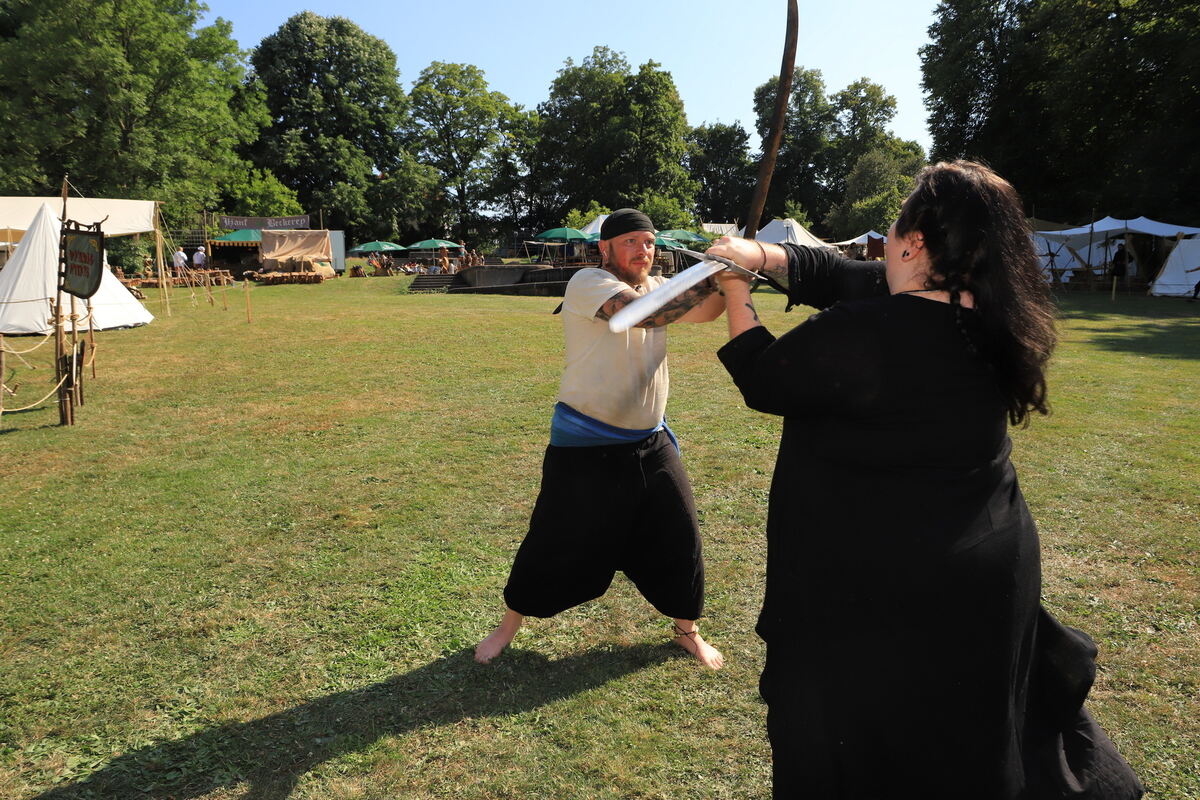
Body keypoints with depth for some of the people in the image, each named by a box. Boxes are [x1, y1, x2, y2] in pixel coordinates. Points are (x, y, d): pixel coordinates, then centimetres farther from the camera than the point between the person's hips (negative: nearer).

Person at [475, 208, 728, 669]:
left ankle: (687, 630, 34)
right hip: (584, 448, -5)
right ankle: (509, 626, 30)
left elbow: (704, 311, -8)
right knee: (555, 544, 6)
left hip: (651, 445, 6)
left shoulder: (658, 287, 6)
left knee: (679, 539, 10)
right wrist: (710, 280, -34)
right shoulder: (587, 283, -14)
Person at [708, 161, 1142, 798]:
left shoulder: (862, 336, -27)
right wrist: (759, 254, -1)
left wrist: (735, 290, 4)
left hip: (884, 590, -7)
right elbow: (841, 275, 5)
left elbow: (763, 380, -9)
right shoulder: (984, 319, -2)